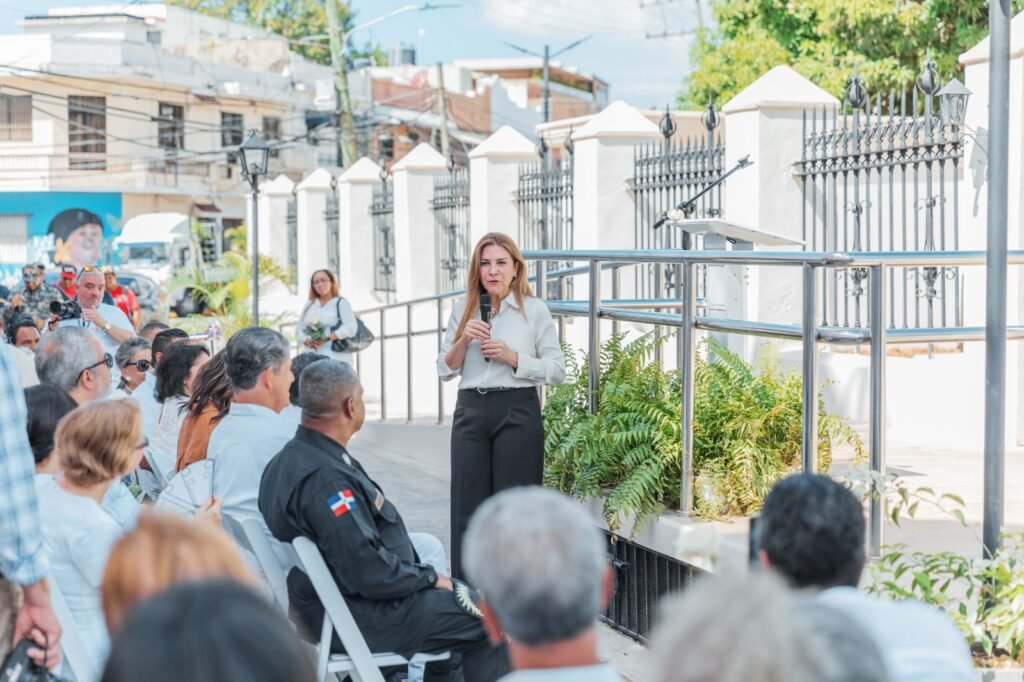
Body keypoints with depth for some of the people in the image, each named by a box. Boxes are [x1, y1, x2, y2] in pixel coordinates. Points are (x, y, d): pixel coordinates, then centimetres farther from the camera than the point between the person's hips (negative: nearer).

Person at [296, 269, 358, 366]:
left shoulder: (341, 303, 5)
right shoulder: (309, 305, 20)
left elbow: (351, 327, -9)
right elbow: (299, 328, 16)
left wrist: (327, 338, -17)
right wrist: (306, 341, -7)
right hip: (313, 356, 4)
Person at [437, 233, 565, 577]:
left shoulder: (534, 309, 1)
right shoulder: (463, 311, 11)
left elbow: (557, 369, -1)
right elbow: (445, 371, 11)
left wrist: (513, 358, -12)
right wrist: (462, 340, -6)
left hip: (517, 410, -3)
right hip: (471, 410, 3)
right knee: (468, 504, 3)